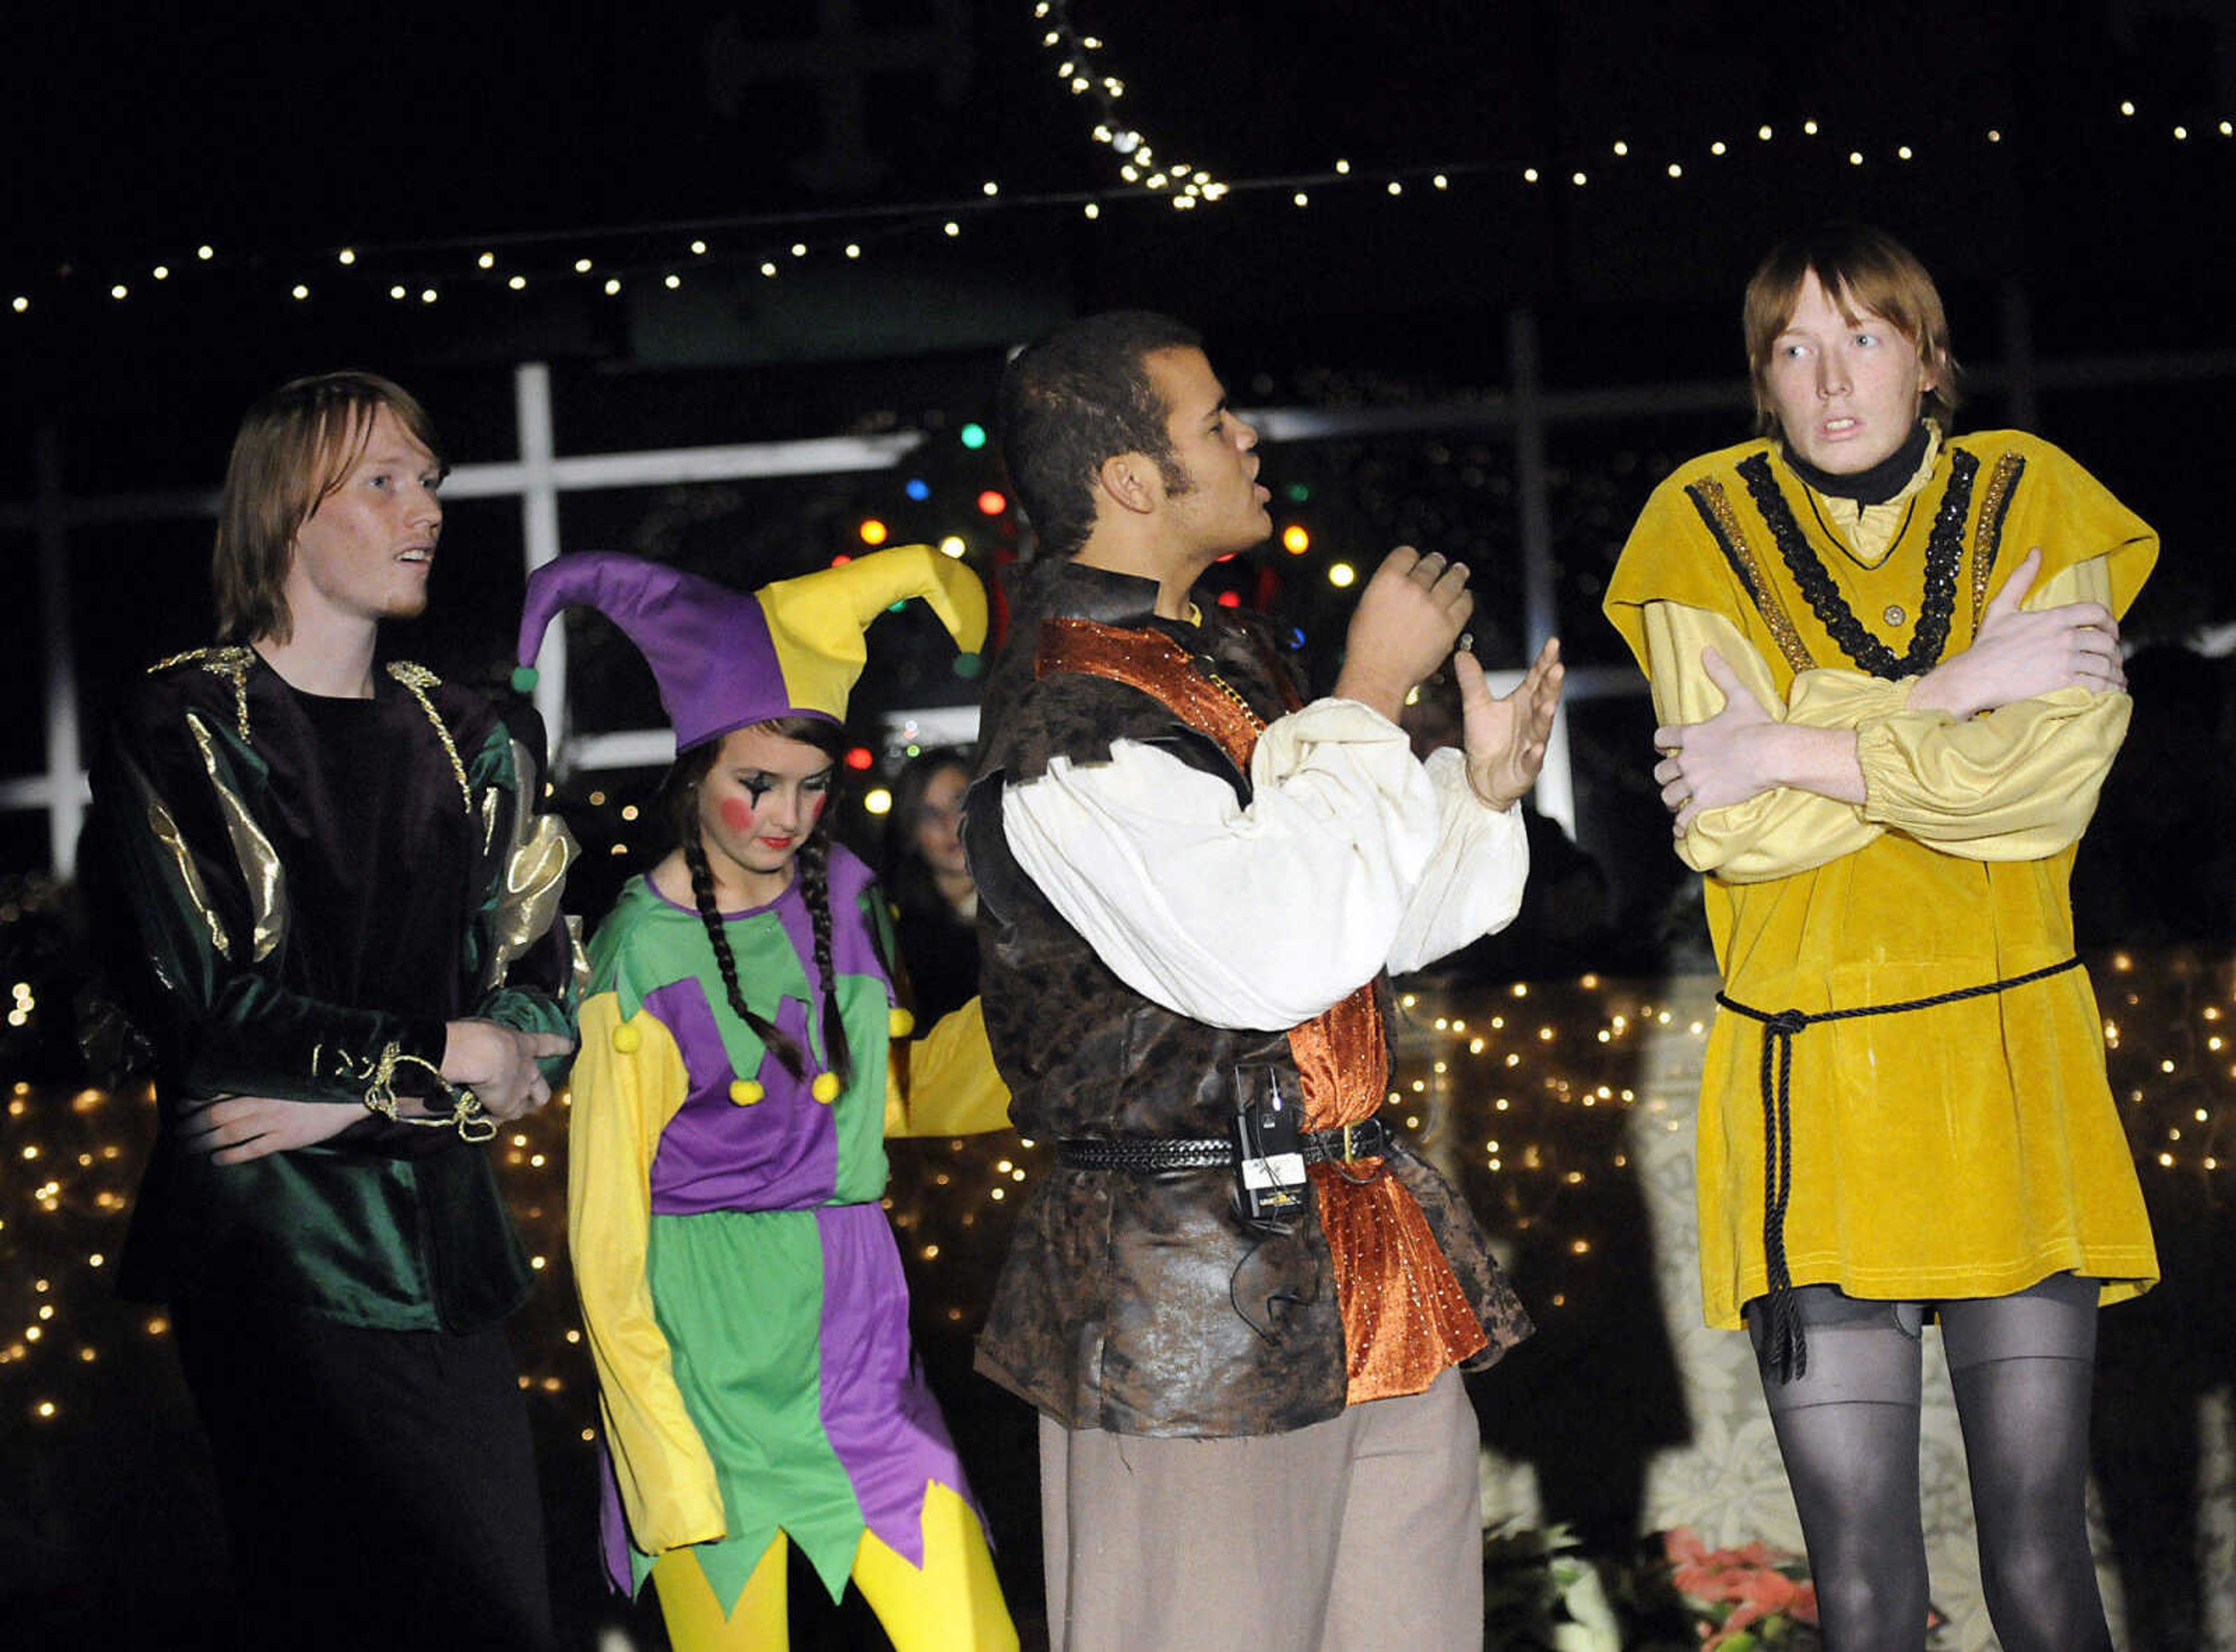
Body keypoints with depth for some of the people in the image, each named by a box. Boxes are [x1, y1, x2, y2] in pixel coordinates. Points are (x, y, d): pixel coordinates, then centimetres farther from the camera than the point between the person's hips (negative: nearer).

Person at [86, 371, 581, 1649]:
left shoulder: (472, 743, 15)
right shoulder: (183, 731, -1)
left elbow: (541, 1013, 8)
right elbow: (208, 1005, -10)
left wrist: (349, 1093, -8)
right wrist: (442, 1056, -6)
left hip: (445, 1241, 5)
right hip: (275, 1249, -5)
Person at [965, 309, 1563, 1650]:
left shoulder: (1232, 663, 15)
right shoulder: (1068, 731, -16)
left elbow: (1370, 920, 22)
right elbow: (1276, 957, -26)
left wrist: (1478, 791, 3)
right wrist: (1371, 701, -17)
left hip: (1364, 1262, 9)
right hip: (1188, 1281, -9)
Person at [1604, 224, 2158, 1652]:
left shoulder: (2033, 502, 5)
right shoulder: (1708, 530, 3)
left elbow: (2055, 778, -10)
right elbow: (1726, 832, -9)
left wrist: (1795, 753, -11)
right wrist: (1949, 695, -11)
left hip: (2012, 1065, 1)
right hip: (1812, 1084, 0)